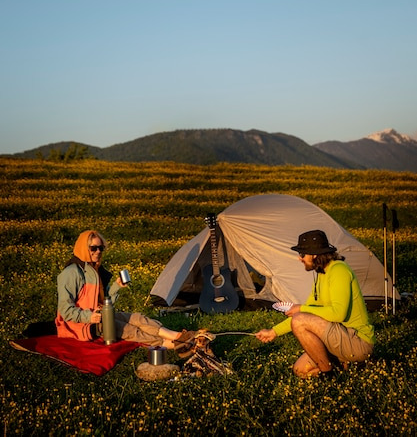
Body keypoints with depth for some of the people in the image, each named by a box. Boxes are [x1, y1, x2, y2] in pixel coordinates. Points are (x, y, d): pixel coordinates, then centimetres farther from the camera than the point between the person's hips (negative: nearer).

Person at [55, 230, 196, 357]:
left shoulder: (97, 270, 12)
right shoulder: (71, 273, -15)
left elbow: (104, 301, 12)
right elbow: (65, 309, -20)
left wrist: (116, 286, -2)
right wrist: (88, 317, -30)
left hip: (101, 316, 8)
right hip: (81, 325, -8)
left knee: (136, 318, -12)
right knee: (126, 330, -25)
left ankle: (176, 336, -25)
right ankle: (169, 344, -34)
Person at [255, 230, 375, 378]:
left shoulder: (338, 270, -19)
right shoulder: (321, 275, 13)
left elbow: (338, 313, -29)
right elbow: (308, 310, 18)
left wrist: (302, 309, -17)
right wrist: (274, 331, 16)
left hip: (359, 343, -10)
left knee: (299, 322, -22)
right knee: (300, 370, 9)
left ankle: (326, 369, -6)